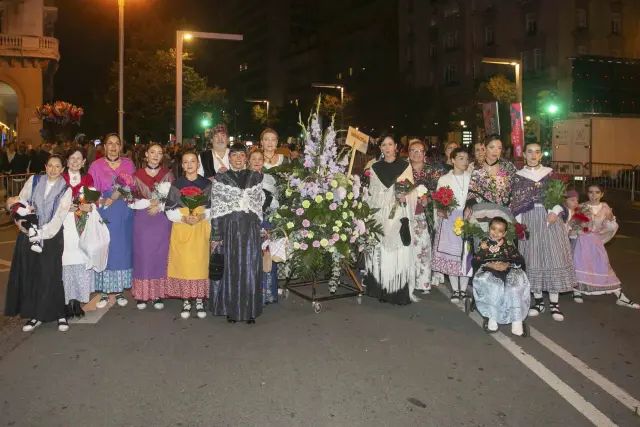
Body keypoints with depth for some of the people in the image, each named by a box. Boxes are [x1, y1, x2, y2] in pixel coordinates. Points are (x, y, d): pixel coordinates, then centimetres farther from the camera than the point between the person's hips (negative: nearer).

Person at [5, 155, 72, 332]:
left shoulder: (66, 189, 0)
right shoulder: (34, 181, 7)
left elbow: (60, 216, -7)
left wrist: (41, 233, -15)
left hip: (51, 236, -3)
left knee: (50, 276, -7)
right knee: (28, 274, 3)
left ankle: (59, 314, 4)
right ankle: (35, 314, 14)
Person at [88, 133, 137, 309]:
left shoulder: (128, 164, 7)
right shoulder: (96, 165, 4)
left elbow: (133, 188, 4)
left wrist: (119, 195, -12)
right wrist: (104, 200, -13)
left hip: (124, 213, 1)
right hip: (104, 212, -1)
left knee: (122, 249, 4)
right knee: (104, 249, 0)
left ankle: (119, 290, 14)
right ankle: (104, 292, 8)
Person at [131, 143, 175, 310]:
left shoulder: (167, 174, 5)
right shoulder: (137, 174, 6)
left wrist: (159, 206, -13)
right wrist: (149, 203, -11)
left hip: (162, 219, 0)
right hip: (142, 219, 0)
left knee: (160, 255, 1)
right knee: (142, 254, -1)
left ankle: (158, 295, 9)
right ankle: (142, 295, 8)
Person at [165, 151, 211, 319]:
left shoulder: (207, 184, 4)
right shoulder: (176, 184, 5)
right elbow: (170, 209, 2)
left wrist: (202, 216, -14)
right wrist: (183, 218, -14)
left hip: (201, 228, 0)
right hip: (181, 228, 0)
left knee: (200, 263, 0)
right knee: (183, 263, 0)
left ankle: (199, 300, 10)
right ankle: (186, 301, 11)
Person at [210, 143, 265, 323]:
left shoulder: (256, 177, 9)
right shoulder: (220, 178, 3)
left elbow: (260, 204, 12)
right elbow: (216, 209, -1)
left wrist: (259, 230, 7)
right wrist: (215, 236, -7)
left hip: (250, 229, 1)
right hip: (228, 228, -1)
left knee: (250, 268, 3)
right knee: (230, 269, 4)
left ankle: (250, 310, 14)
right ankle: (230, 310, 16)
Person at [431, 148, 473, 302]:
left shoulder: (472, 178, 7)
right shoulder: (444, 179, 7)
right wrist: (440, 211, -13)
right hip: (449, 219, 0)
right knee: (451, 254, 1)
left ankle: (463, 289, 12)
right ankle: (455, 290, 13)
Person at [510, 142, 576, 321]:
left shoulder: (550, 173, 8)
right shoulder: (518, 176, 6)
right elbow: (515, 203, 4)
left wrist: (555, 212, -11)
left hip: (550, 218, 0)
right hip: (529, 220, 0)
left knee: (553, 257, -3)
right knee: (533, 259, 1)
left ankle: (554, 303, 3)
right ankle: (538, 300, 12)